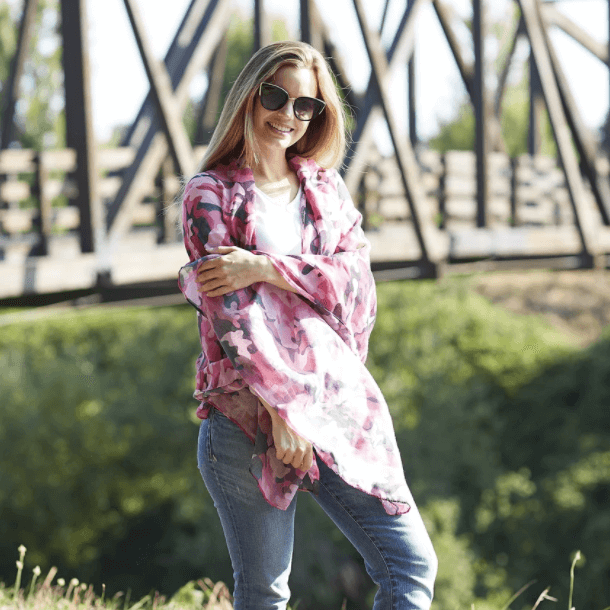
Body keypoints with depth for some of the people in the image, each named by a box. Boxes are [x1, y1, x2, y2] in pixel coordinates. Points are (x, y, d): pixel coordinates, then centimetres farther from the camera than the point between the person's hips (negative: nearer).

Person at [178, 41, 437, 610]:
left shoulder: (326, 186, 16)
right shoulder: (210, 193, 2)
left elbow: (356, 279, 0)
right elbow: (229, 309, -8)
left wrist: (263, 268, -13)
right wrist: (280, 407, -16)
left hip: (339, 404, 4)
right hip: (247, 411, -4)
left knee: (412, 564, -5)